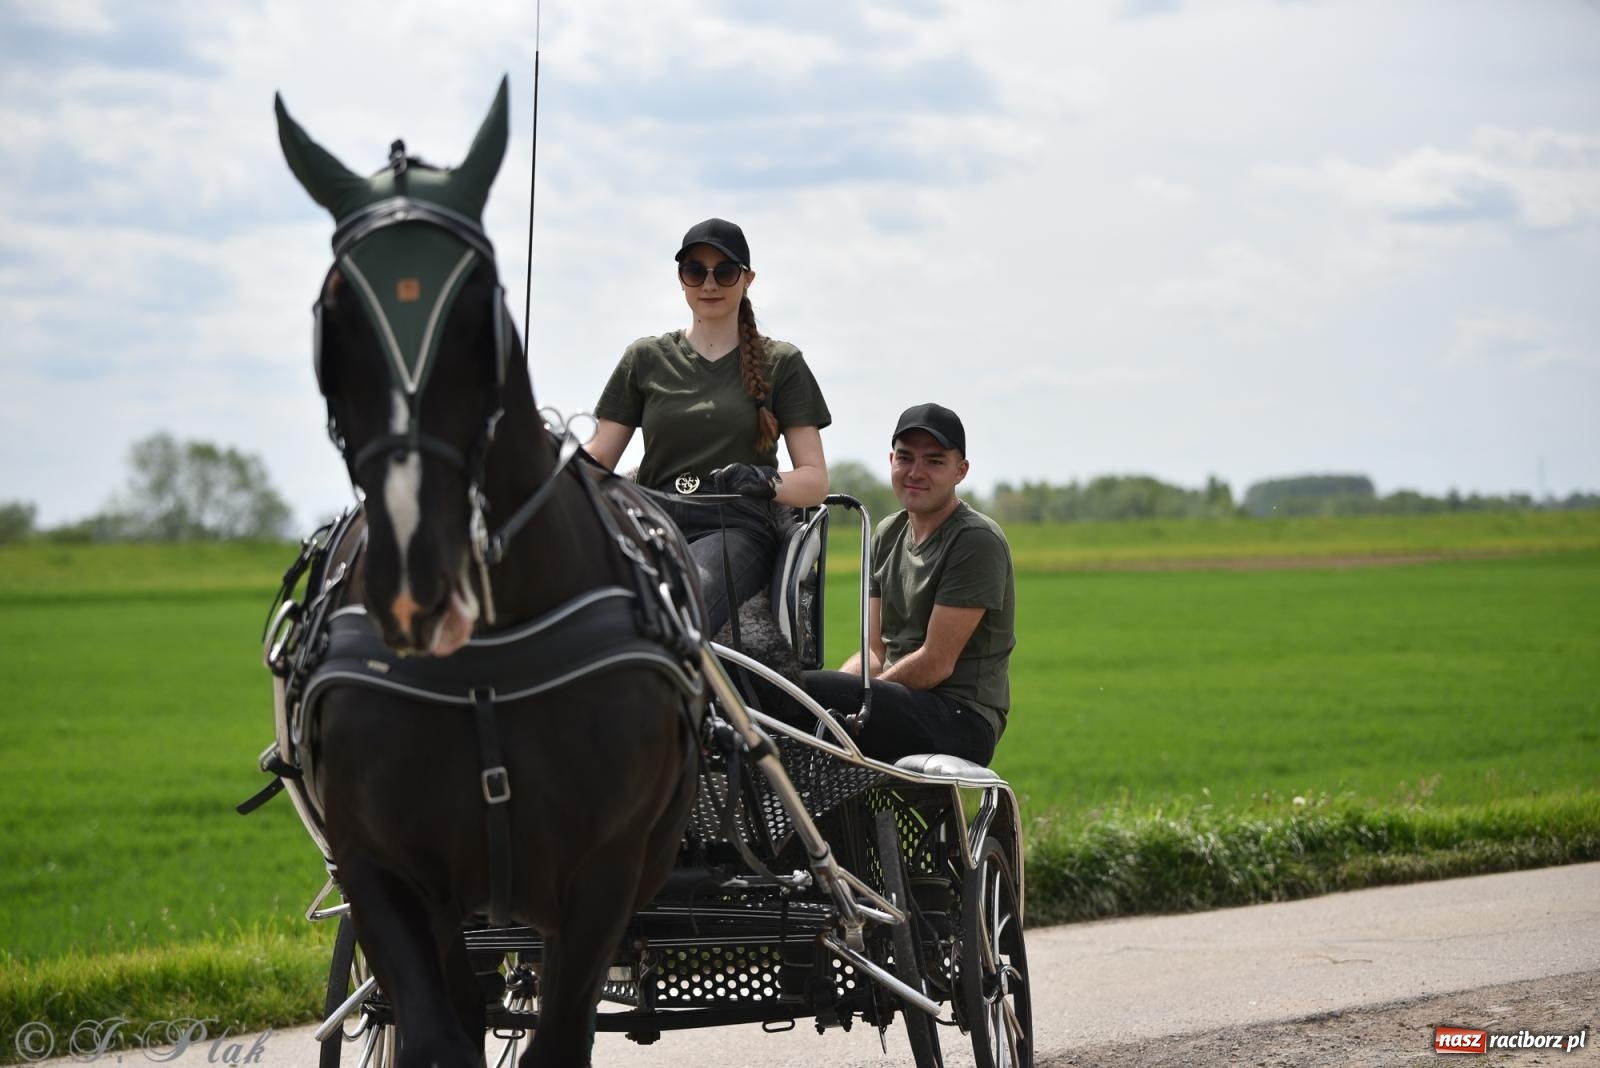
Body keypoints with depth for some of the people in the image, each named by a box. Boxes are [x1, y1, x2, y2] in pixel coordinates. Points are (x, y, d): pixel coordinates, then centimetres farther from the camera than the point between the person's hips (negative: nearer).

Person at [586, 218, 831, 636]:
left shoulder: (781, 363, 14)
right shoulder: (646, 359, 20)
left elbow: (815, 480, 8)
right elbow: (597, 459, 14)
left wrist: (767, 482, -15)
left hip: (738, 528, -2)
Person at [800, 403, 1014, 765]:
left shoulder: (977, 541, -8)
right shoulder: (888, 534, 18)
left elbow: (936, 663, -14)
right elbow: (874, 652, 14)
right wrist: (834, 690, -6)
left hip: (962, 720, -8)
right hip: (902, 707, 8)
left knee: (798, 692, -28)